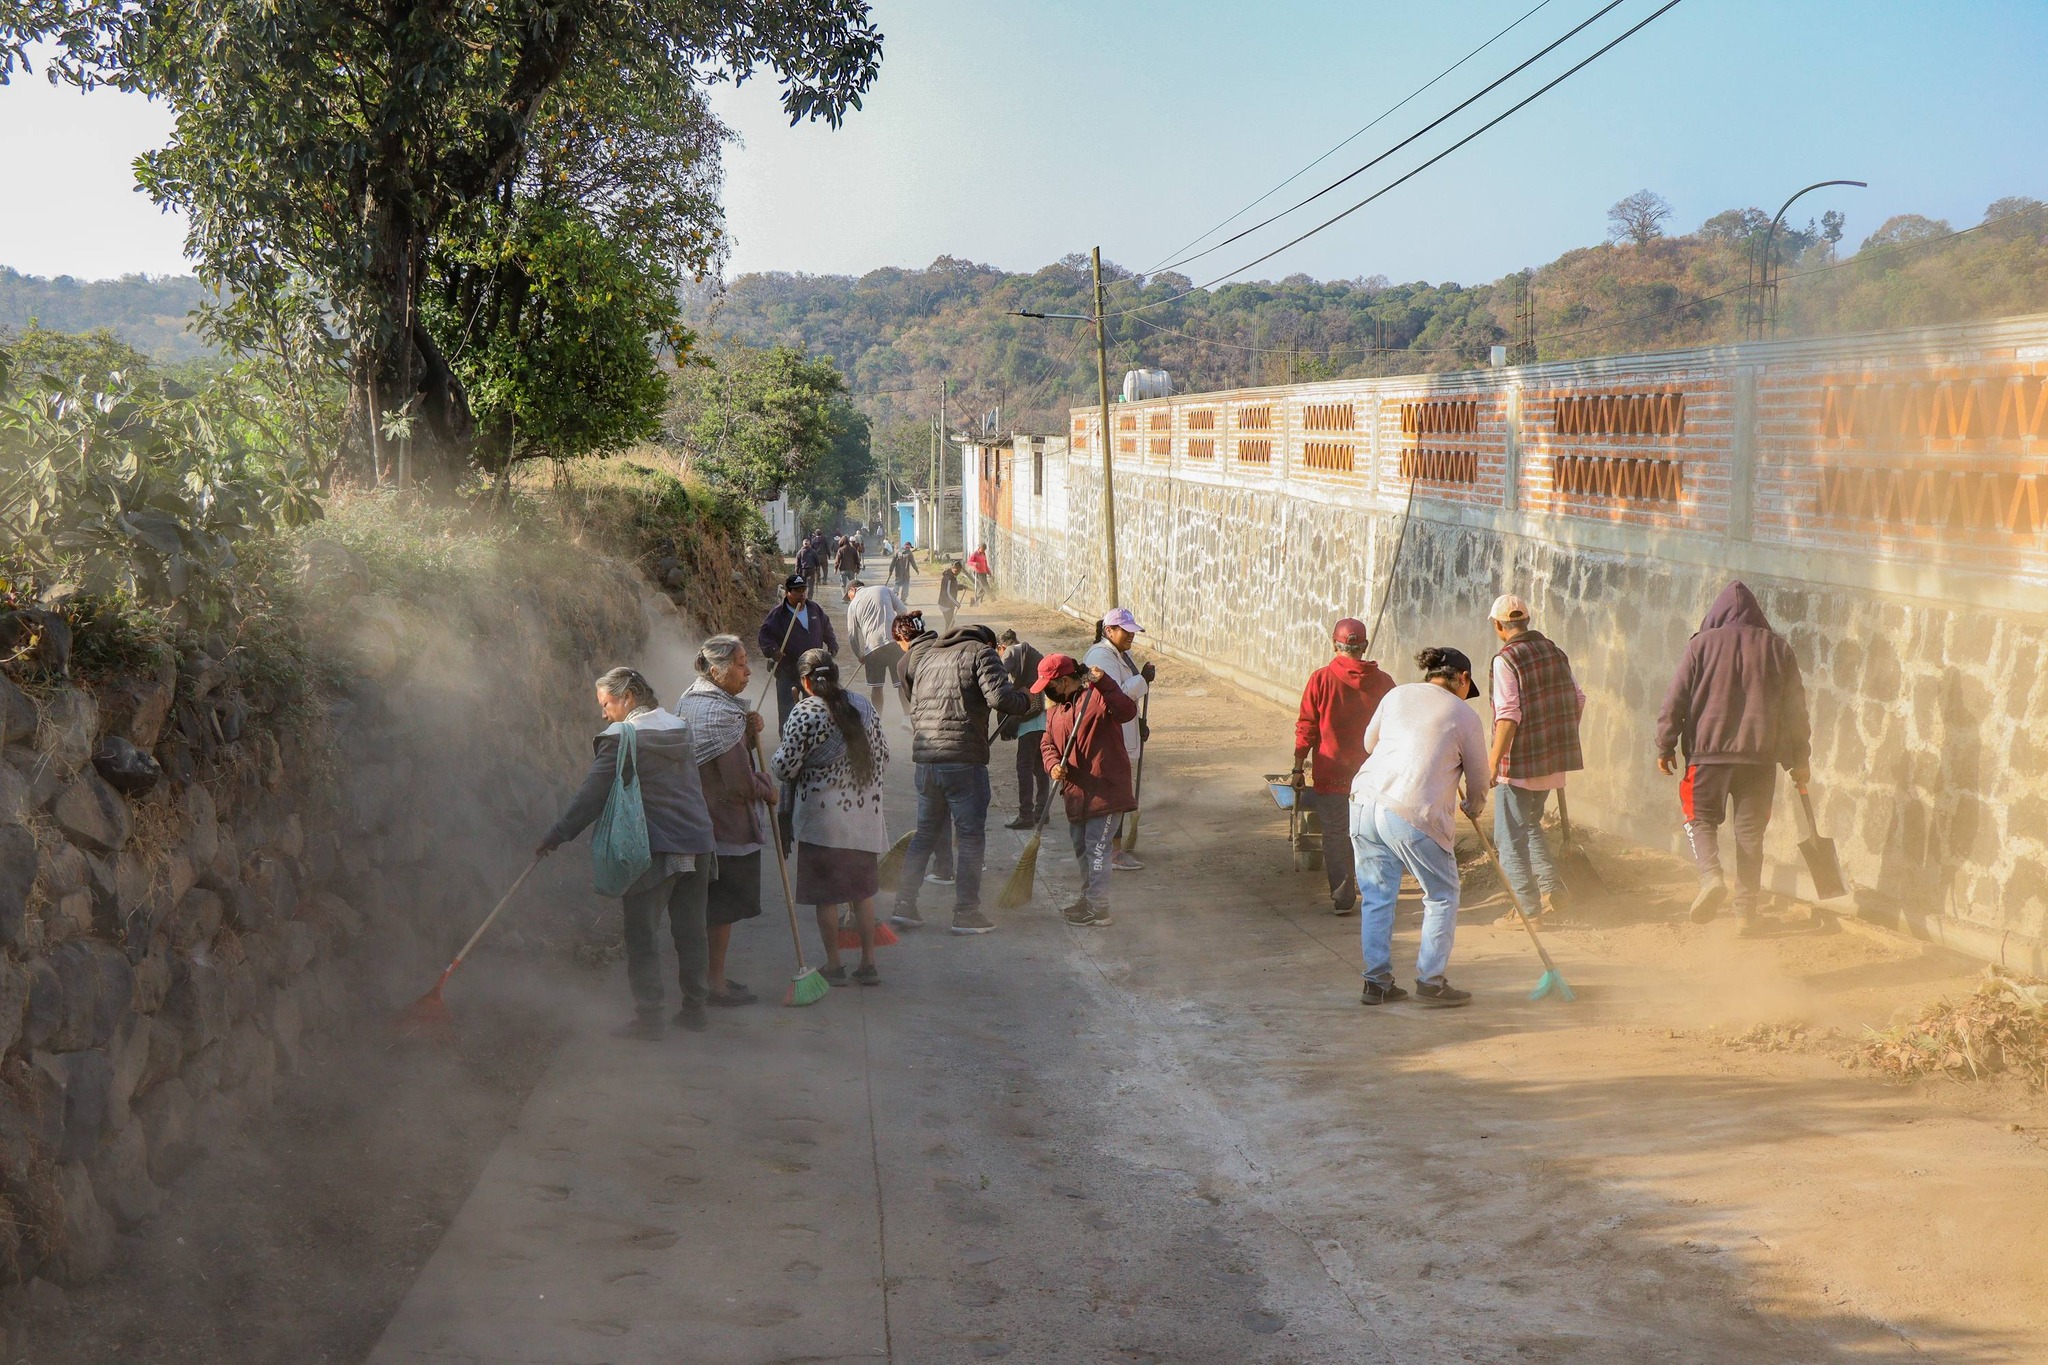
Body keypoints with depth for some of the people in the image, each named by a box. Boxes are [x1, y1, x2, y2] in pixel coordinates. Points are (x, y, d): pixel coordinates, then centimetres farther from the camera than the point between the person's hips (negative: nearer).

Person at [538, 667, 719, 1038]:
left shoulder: (621, 738, -10)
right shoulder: (680, 728, 11)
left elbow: (591, 796, -12)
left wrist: (555, 837, -7)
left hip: (652, 852, -7)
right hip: (697, 845, 7)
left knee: (641, 938, 1)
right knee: (691, 931, 13)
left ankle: (648, 1017, 0)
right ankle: (694, 1008, 19)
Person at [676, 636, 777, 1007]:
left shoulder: (688, 700, 7)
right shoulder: (721, 713, -24)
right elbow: (740, 782, -23)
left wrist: (749, 732, -1)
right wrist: (768, 791, -4)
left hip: (697, 820, 9)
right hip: (729, 826, -9)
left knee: (706, 904, 18)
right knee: (723, 909, 3)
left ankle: (709, 975, 29)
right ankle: (716, 983, 12)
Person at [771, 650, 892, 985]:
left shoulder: (805, 713, -12)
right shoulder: (863, 707, 4)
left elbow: (785, 768, -12)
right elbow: (883, 757, 11)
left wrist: (778, 754, 10)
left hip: (823, 816, -5)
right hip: (865, 811, 5)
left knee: (826, 894, 7)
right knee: (863, 889, 14)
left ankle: (834, 965, 13)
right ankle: (869, 964, 17)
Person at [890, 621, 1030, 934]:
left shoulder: (924, 653, 18)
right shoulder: (981, 653, -1)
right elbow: (999, 697, -14)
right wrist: (1025, 699, 3)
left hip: (924, 759, 6)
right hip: (964, 761, -6)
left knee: (925, 832, 18)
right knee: (970, 836, 3)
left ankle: (904, 904, 18)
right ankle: (966, 913, 4)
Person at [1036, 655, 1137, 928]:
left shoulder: (1097, 697, -14)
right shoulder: (1055, 708, 12)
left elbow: (1127, 711, -30)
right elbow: (1047, 743, 12)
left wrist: (1103, 683, -41)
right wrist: (1052, 765, -9)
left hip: (1105, 790, -9)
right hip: (1076, 793, 9)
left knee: (1097, 850, -7)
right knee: (1082, 849, 20)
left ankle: (1099, 911, -2)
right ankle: (1089, 899, 35)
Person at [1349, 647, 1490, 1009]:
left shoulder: (1397, 694, 16)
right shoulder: (1465, 715, 5)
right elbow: (1478, 779, 14)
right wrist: (1474, 809, 35)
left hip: (1365, 800, 5)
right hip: (1413, 814, -5)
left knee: (1375, 895, 15)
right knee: (1442, 897, 13)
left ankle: (1377, 982, 18)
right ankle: (1430, 982, 13)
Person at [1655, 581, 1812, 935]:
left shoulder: (1703, 644, -2)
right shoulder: (1778, 648, 6)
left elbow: (1676, 699, -3)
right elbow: (1795, 707, 9)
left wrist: (1665, 747, 5)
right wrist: (1799, 760, 17)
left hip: (1709, 750, -2)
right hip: (1761, 755, 2)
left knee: (1701, 818, 12)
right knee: (1751, 832, 10)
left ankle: (1712, 877, -14)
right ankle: (1747, 911, 12)